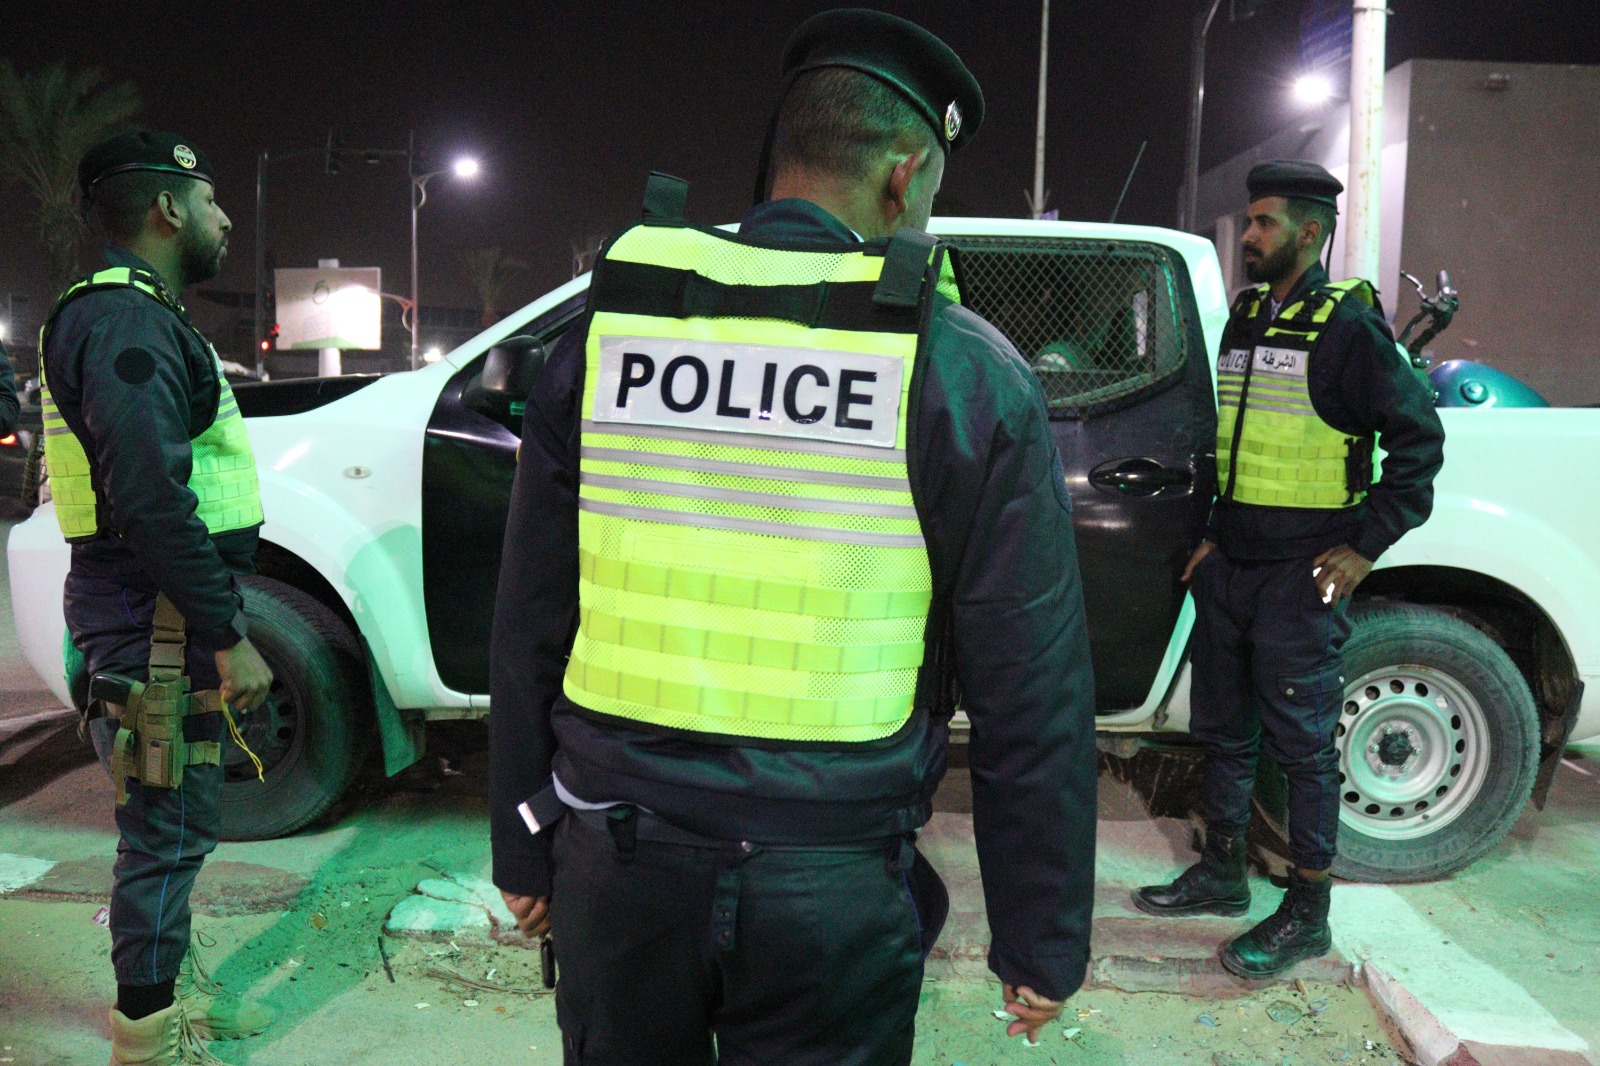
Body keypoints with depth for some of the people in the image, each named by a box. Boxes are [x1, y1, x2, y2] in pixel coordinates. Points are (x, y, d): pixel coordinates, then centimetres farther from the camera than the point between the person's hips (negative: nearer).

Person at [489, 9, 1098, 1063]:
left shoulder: (605, 328, -1)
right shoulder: (967, 374, -9)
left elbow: (529, 627, 4)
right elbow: (1033, 695, -7)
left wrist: (525, 853, 16)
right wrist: (1042, 938, 4)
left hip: (616, 861, 3)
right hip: (832, 892, -2)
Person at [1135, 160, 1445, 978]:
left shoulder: (1347, 322, -9)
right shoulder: (1246, 316, 14)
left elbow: (1418, 437, -9)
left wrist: (1366, 546, -12)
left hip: (1300, 573, -8)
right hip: (1229, 564, 8)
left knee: (1301, 741, 1)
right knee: (1223, 727, 15)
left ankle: (1307, 914, 15)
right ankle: (1221, 873, 31)